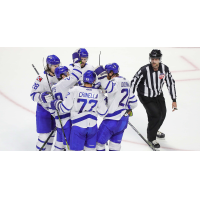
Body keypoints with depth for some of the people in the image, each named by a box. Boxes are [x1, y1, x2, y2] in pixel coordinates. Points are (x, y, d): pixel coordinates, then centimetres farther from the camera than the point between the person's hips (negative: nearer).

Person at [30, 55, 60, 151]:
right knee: (44, 135, -7)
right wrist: (42, 97, -35)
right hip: (43, 109, -7)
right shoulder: (42, 78, -21)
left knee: (52, 133, 16)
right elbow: (33, 95, -19)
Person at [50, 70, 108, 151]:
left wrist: (56, 104, 12)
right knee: (90, 149, 18)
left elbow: (64, 108, -8)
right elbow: (103, 112, 3)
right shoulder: (98, 93, -3)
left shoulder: (75, 90, -12)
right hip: (92, 126, 3)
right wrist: (104, 100, 20)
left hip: (78, 126, -3)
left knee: (76, 149, 2)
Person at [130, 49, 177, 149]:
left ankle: (155, 130, 46)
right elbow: (133, 83, -23)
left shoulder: (165, 69, -18)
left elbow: (170, 83, -8)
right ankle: (151, 138, 7)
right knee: (155, 114, -15)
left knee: (162, 113, 15)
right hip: (146, 97, -5)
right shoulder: (144, 70, -31)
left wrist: (174, 100, -7)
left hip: (158, 94, 5)